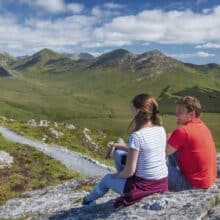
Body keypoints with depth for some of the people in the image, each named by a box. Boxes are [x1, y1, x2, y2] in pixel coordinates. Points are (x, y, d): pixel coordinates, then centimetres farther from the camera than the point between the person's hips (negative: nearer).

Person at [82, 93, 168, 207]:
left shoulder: (136, 136, -24)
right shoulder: (161, 130, -1)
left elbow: (129, 172, -19)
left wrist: (117, 175, 3)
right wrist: (117, 145, 15)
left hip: (143, 186, -6)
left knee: (107, 178, 23)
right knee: (119, 153, 20)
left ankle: (89, 200, 53)